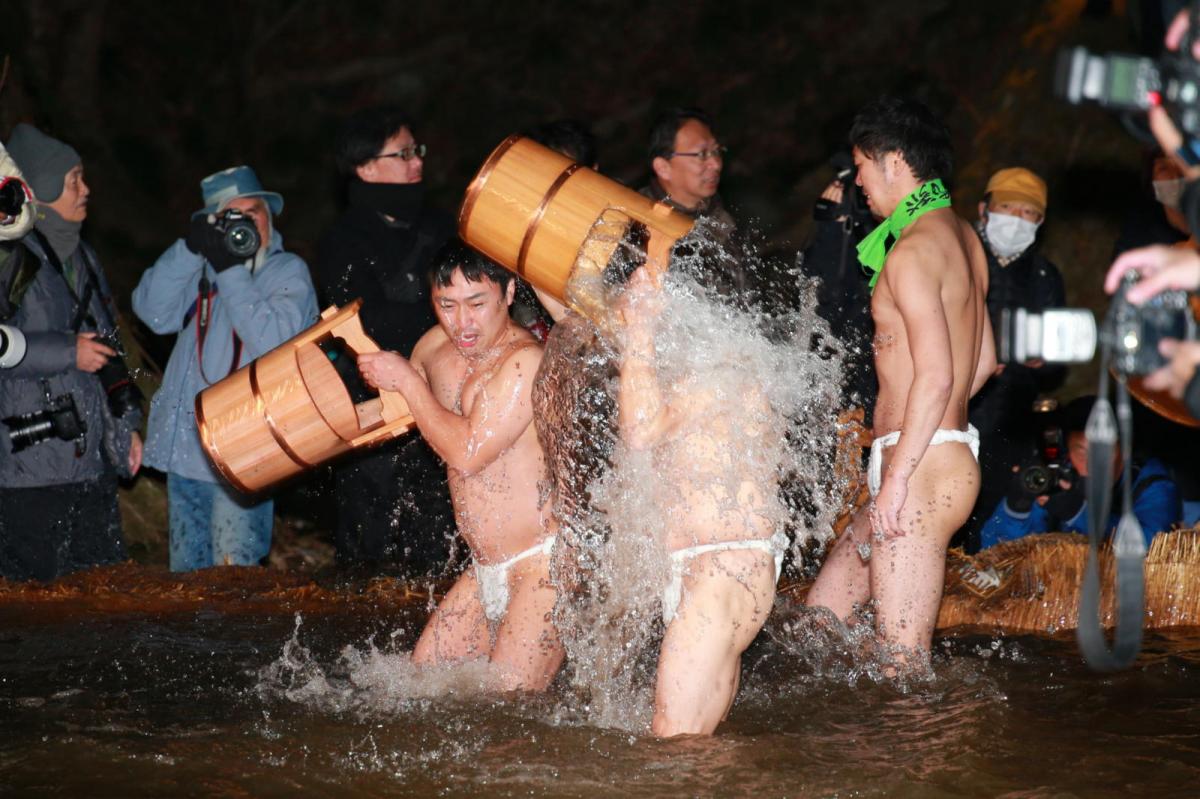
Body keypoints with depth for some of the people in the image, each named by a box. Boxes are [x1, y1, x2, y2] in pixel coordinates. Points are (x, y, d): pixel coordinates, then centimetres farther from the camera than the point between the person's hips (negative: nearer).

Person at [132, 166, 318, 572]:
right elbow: (152, 310, 1)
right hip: (185, 447, 6)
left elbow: (273, 340, -15)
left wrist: (230, 271, -15)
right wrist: (190, 250, -8)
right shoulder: (200, 270, 15)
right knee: (185, 575, 12)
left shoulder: (289, 272, 1)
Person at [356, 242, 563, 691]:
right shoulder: (435, 347, 7)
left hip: (544, 566, -9)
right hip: (487, 570, 9)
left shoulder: (526, 361, -18)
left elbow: (467, 453, -23)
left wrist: (407, 381, -13)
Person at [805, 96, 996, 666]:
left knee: (901, 663, -10)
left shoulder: (912, 251, -15)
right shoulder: (962, 237, 16)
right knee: (822, 614, 14)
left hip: (920, 468, -10)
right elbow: (984, 359, 23)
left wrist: (896, 478, -21)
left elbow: (935, 376, -22)